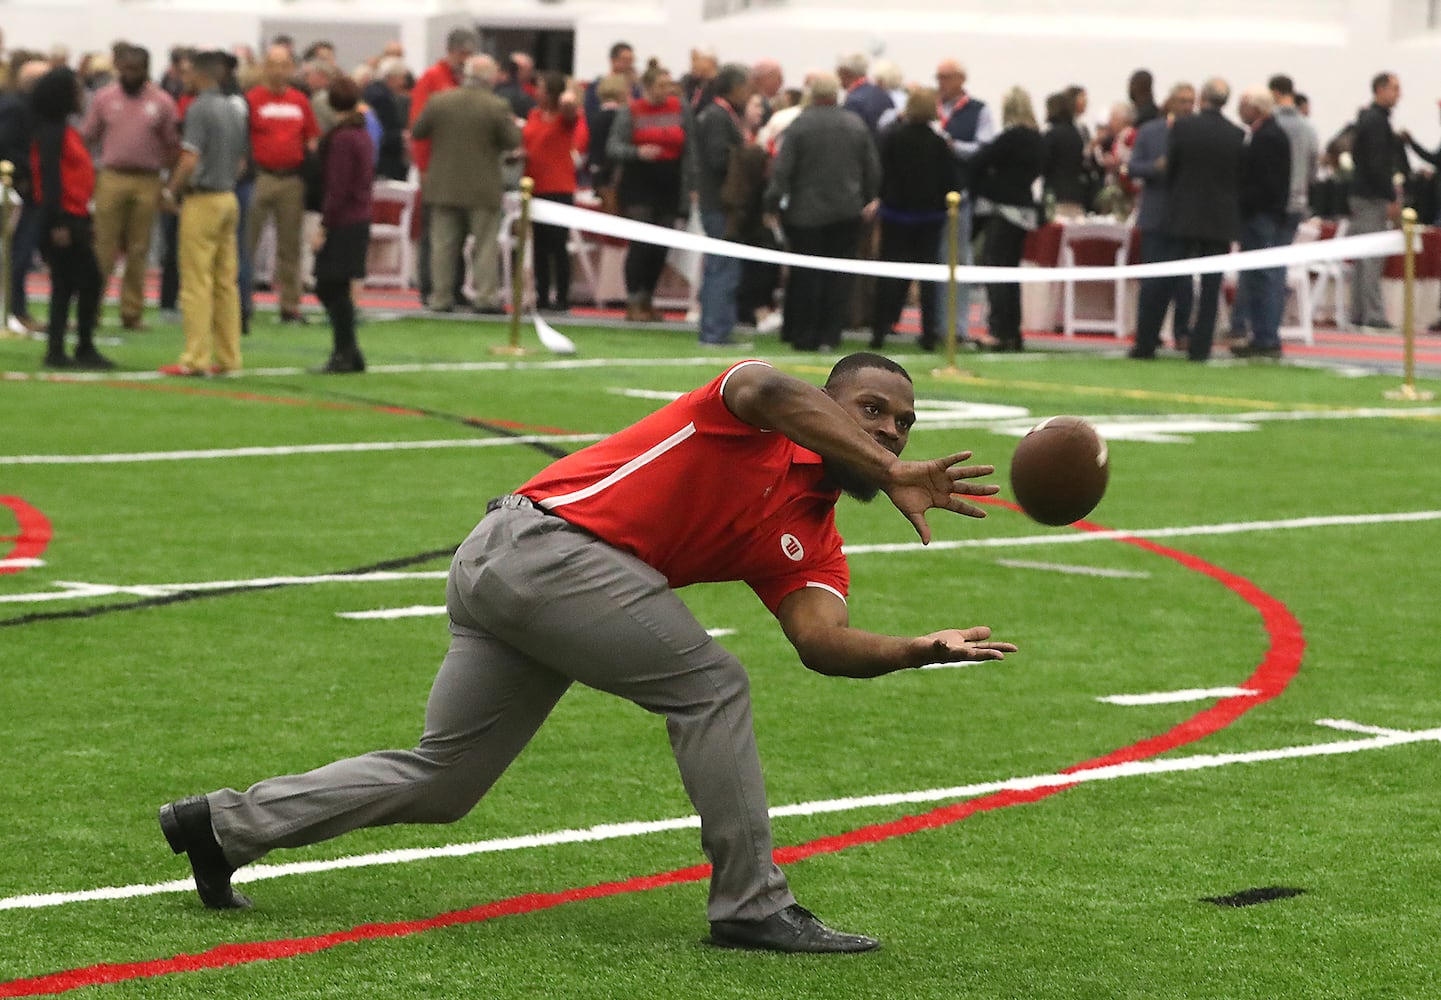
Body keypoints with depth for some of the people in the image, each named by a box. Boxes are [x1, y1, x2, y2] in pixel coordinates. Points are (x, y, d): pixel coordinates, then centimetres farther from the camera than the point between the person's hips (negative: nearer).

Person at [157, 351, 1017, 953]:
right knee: (710, 685, -11)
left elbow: (823, 640, -5)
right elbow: (766, 392, -31)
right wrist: (889, 476, -35)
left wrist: (922, 649, -21)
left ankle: (225, 823, 23)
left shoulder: (812, 544, 13)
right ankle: (752, 905, -5)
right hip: (544, 540, -9)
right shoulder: (758, 425, -5)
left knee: (439, 785, 12)